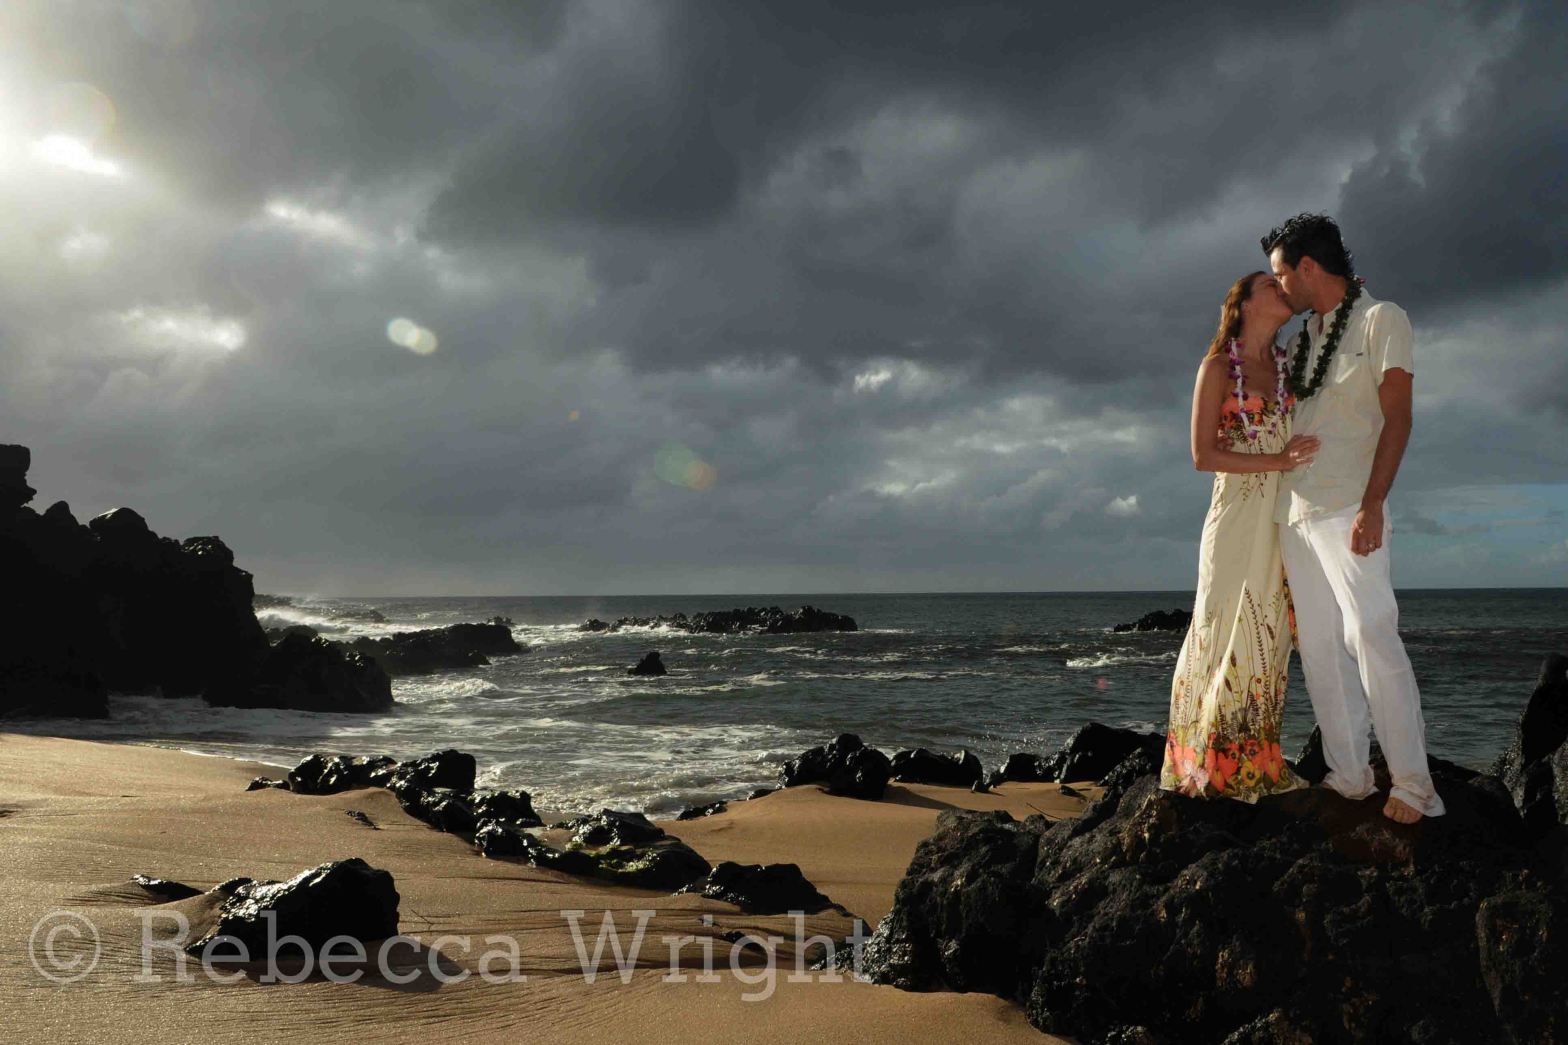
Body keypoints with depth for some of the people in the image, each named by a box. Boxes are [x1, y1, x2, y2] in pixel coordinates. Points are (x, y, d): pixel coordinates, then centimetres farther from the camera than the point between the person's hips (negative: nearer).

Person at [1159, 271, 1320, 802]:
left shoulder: (1288, 365, 14)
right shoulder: (1218, 366, -1)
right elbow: (1203, 455, -7)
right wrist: (1278, 460, -16)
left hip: (1283, 520, 5)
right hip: (1239, 516, -5)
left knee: (1270, 639, 6)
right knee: (1231, 635, -5)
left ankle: (1257, 764, 13)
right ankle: (1217, 765, 3)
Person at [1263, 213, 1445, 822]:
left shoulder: (1381, 319, 0)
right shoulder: (1303, 339, 20)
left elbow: (1397, 417, -9)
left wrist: (1372, 505, -17)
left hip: (1347, 510, -7)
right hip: (1295, 512, 7)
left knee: (1370, 635, -12)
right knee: (1317, 645, 5)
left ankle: (1412, 784, -5)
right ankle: (1348, 778, 10)